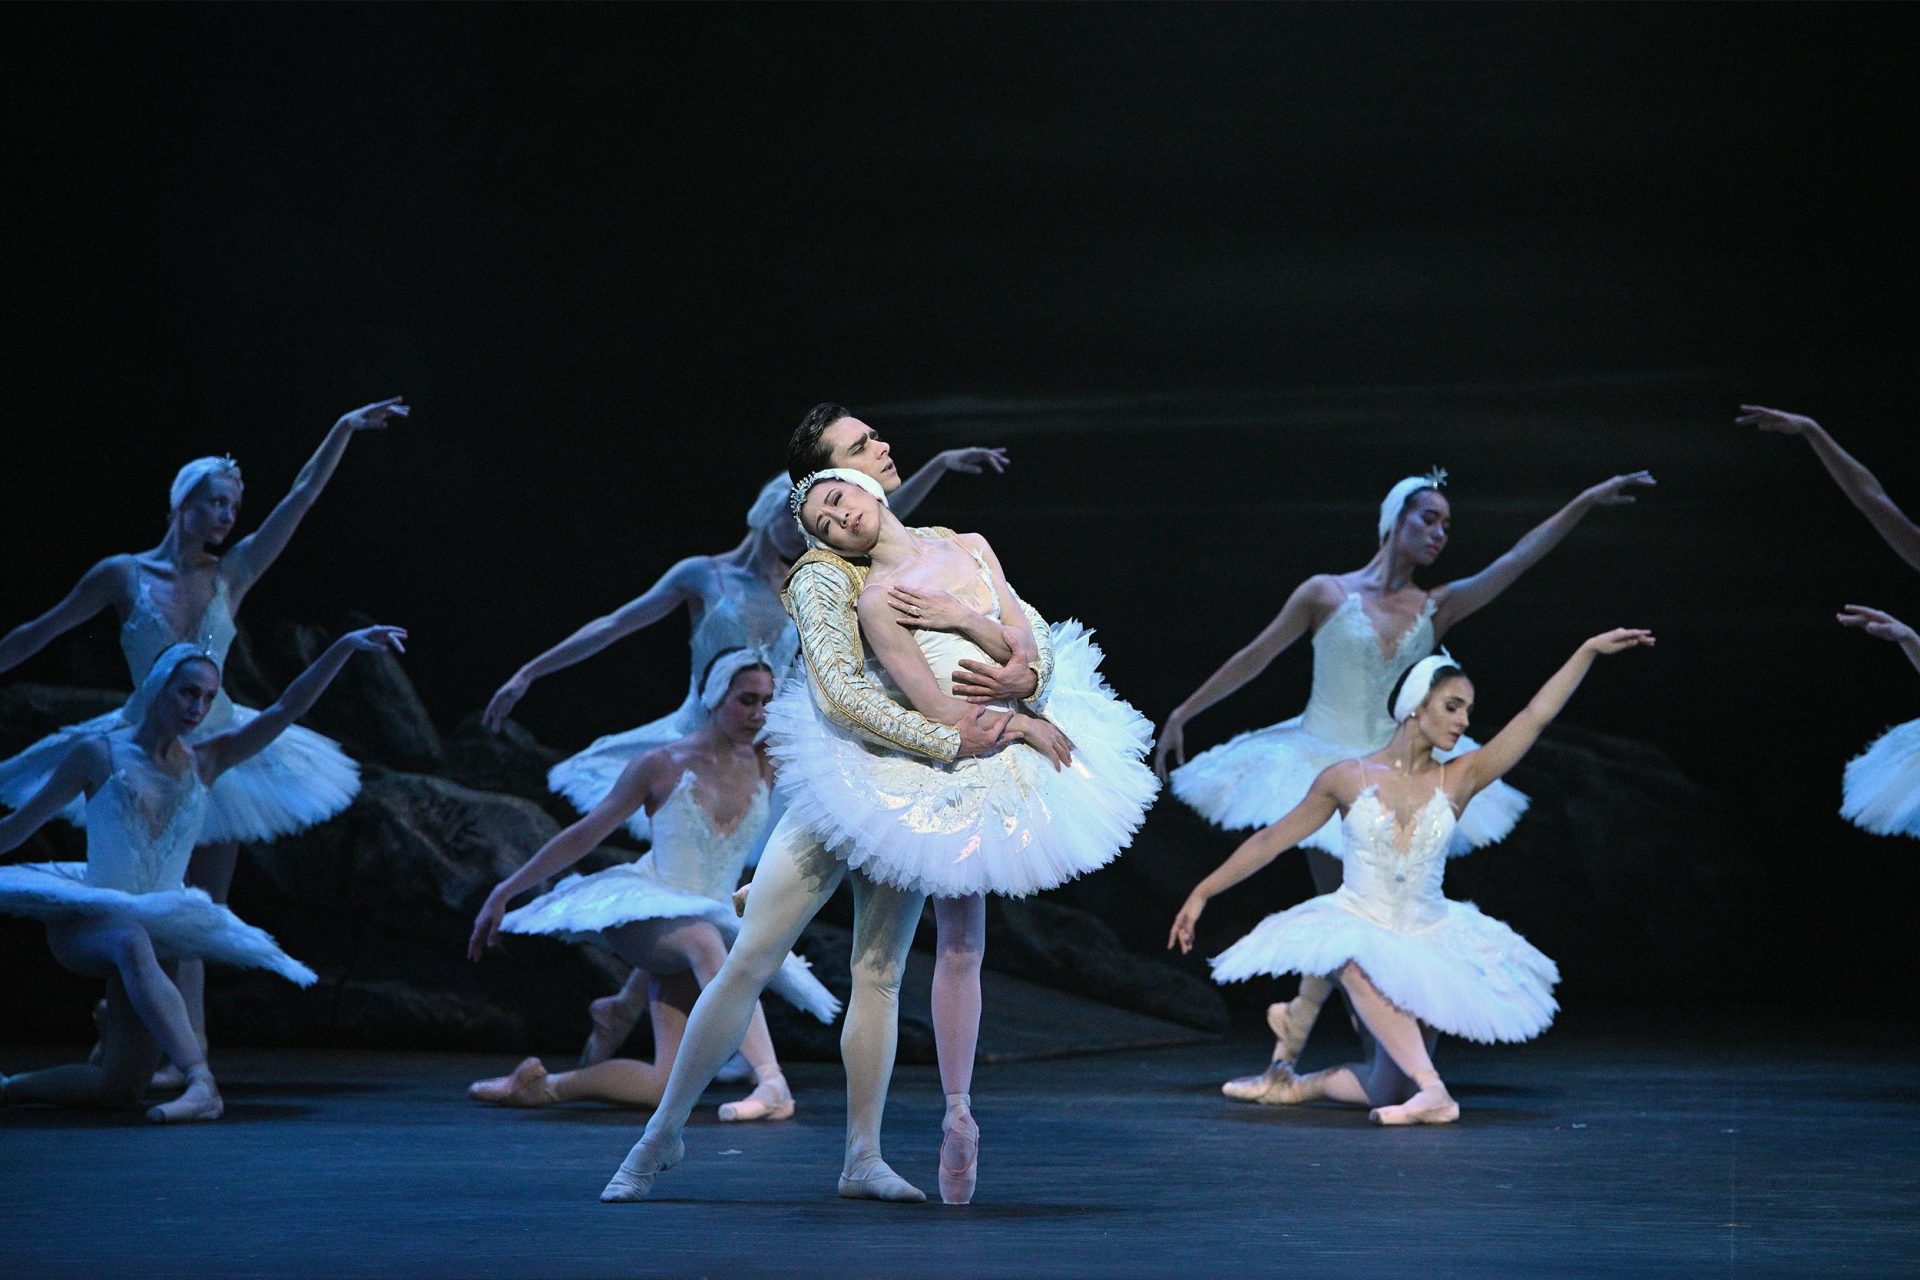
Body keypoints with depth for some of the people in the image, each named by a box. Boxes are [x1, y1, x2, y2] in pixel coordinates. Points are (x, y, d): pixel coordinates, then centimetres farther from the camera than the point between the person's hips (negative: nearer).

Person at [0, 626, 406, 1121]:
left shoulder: (206, 761, 7)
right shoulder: (99, 754, -3)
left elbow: (287, 708, -1)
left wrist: (346, 645, -11)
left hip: (156, 927, 5)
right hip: (85, 919, -5)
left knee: (119, 1091, -2)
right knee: (134, 942, -42)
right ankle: (200, 1083, -52)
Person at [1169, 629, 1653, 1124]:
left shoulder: (1458, 779, -1)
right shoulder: (1348, 778, -4)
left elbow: (1536, 716, -6)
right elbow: (1271, 840, 4)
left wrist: (1590, 650, -13)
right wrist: (1202, 893, 6)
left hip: (1428, 941, 3)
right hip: (1357, 929, -3)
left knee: (1387, 1093, -3)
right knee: (1360, 965, -41)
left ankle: (1301, 1084, 25)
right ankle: (1431, 1089, -40)